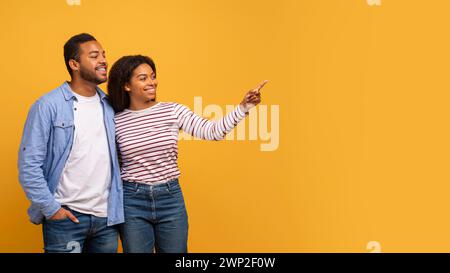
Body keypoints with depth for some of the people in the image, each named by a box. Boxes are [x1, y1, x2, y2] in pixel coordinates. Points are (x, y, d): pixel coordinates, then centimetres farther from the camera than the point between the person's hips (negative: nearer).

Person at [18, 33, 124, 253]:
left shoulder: (110, 106, 7)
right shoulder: (48, 106, -7)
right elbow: (29, 164, -9)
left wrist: (118, 205, 4)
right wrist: (50, 208, -11)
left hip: (107, 217, 5)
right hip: (65, 217, -4)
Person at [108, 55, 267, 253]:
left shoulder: (173, 111, -1)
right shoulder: (116, 121, -2)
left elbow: (213, 132, -9)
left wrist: (243, 107, -19)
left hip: (171, 197, 1)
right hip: (133, 201, -1)